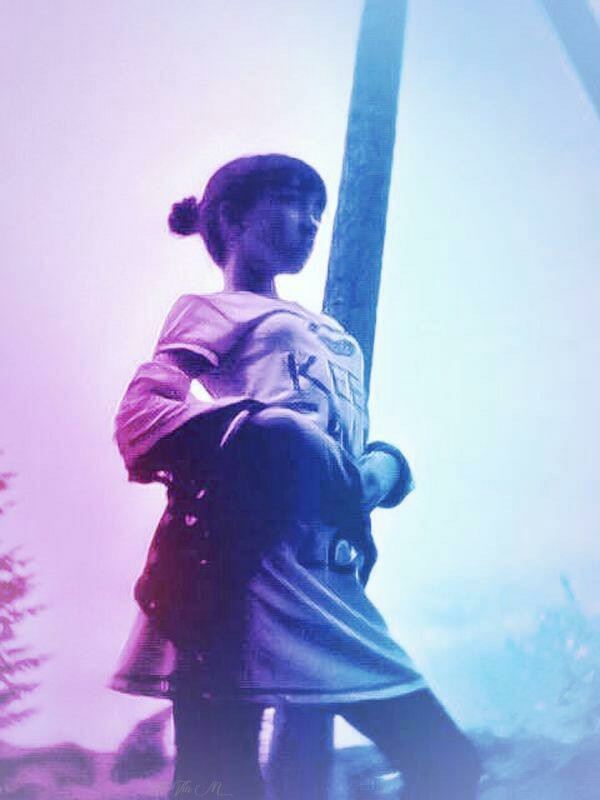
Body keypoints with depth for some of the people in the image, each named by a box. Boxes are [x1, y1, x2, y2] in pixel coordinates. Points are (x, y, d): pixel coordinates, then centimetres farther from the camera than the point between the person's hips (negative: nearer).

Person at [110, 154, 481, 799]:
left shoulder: (331, 335, 31)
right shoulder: (211, 311, 10)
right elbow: (139, 417, -6)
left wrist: (385, 466, 1)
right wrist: (262, 432, -19)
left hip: (329, 577, 6)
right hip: (239, 567, -6)